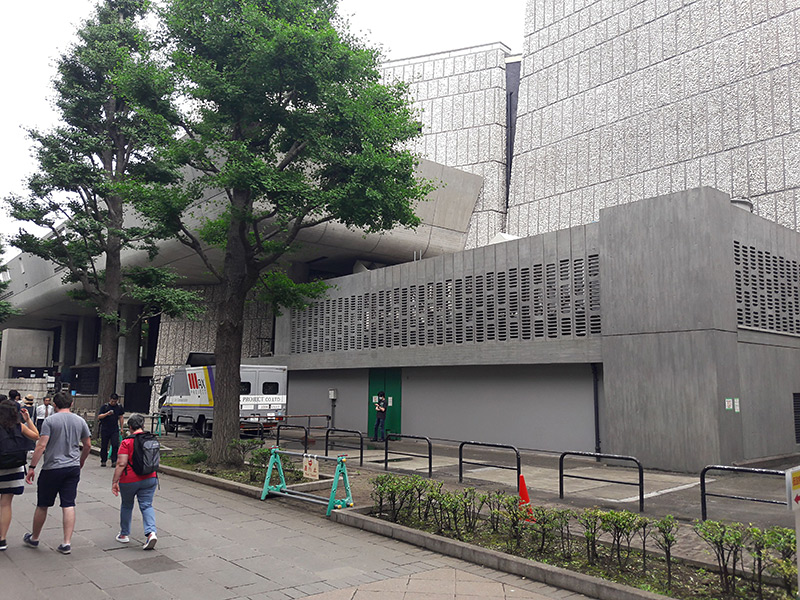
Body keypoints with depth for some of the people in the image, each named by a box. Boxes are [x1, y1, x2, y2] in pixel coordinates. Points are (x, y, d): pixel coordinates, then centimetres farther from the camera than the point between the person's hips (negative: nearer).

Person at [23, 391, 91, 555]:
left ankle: (34, 538, 31)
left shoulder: (50, 421, -8)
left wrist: (32, 467, -9)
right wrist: (81, 462, 26)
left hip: (52, 469, -3)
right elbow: (87, 446, 10)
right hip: (73, 468, 3)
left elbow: (41, 445, -15)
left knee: (42, 506, 13)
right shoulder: (80, 421, 5)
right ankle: (67, 543, 3)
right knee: (69, 505, 4)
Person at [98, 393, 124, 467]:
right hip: (105, 429, -1)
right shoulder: (104, 406, -2)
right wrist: (107, 414, -24)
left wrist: (121, 428, 14)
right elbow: (99, 416, -7)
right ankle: (103, 461, 20)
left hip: (115, 429, 1)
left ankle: (114, 461, -4)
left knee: (115, 445, -9)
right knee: (104, 446, 7)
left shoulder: (119, 407, 6)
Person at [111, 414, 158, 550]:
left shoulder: (127, 442, -13)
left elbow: (121, 464, -17)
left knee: (126, 505, 17)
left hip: (129, 480, -3)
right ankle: (151, 532, -15)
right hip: (150, 479, 3)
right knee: (146, 505, 5)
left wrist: (114, 481, -11)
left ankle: (124, 534, 31)